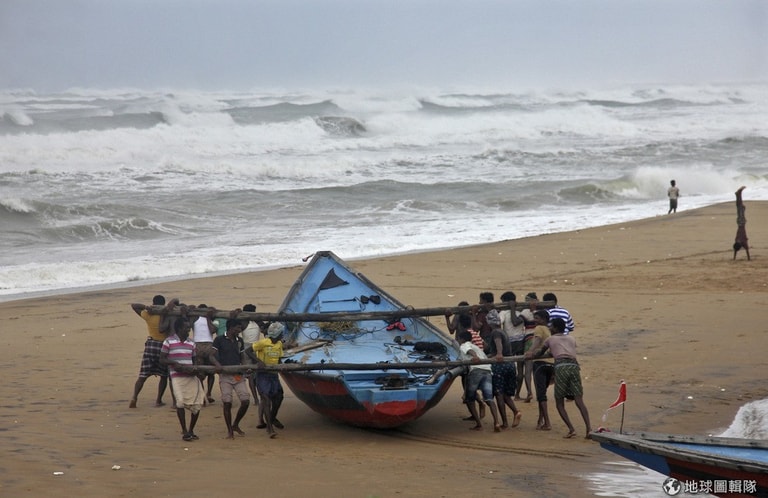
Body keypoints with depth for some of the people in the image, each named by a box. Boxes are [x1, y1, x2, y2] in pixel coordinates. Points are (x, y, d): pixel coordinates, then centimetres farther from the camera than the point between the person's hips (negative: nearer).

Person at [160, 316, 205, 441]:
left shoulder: (191, 342, 11)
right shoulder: (169, 341, -2)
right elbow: (162, 359, 0)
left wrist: (195, 369, -2)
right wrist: (174, 363, -18)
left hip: (191, 376, 5)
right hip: (177, 376, -4)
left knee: (197, 403, -2)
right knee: (180, 402, -19)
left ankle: (191, 430, 17)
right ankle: (184, 431, -6)